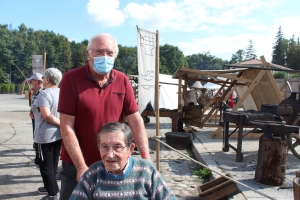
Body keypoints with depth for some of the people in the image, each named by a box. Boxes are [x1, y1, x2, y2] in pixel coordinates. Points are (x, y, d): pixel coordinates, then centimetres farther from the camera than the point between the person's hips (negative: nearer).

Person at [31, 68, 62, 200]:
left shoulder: (44, 94, -17)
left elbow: (46, 116, -25)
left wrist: (61, 124, -16)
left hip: (46, 135, -8)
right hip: (59, 134, 8)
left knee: (45, 165, 5)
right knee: (53, 163, 20)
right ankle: (49, 186, 34)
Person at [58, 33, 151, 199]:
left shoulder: (123, 81, -3)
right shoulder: (71, 78, -12)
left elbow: (135, 120, -5)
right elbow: (66, 127, -14)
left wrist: (146, 157, -13)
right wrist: (81, 166, -16)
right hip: (76, 165, -2)